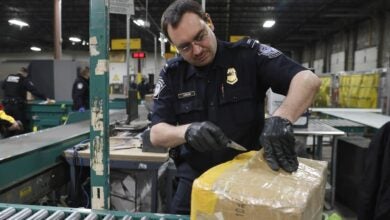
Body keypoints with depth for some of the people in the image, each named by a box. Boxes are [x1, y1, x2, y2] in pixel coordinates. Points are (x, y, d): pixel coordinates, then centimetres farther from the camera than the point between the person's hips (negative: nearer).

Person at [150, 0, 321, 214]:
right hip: (195, 181, 2)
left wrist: (281, 118, -36)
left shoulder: (247, 54, -9)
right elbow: (156, 134, -7)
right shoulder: (171, 74, -2)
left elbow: (308, 80, -16)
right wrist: (188, 131, -28)